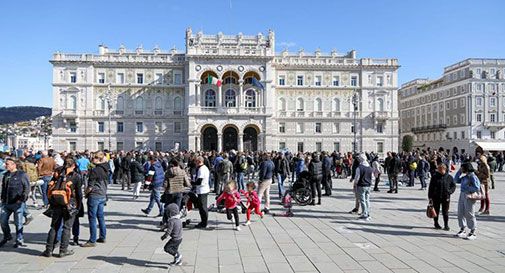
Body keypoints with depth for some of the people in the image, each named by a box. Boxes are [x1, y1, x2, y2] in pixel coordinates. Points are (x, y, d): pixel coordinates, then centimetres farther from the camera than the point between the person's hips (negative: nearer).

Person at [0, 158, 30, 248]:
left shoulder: (22, 174, -7)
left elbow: (27, 188, -9)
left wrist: (22, 198, -14)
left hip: (18, 203, -6)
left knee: (18, 222, 1)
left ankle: (19, 240, 14)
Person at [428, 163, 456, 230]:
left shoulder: (449, 177, 0)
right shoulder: (435, 177, -3)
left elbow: (453, 186, 8)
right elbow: (431, 187, -1)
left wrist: (450, 191, -12)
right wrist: (430, 197, -4)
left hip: (446, 198, 0)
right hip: (436, 197, 0)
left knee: (445, 212, 4)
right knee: (436, 211, 11)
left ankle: (446, 225, 14)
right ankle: (436, 224, 26)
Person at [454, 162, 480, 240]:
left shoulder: (473, 177, -14)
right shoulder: (465, 176, 11)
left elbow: (477, 188, -19)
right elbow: (456, 180, 21)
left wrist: (467, 188, -15)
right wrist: (459, 172, 12)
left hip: (469, 197, -9)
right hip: (462, 195, 9)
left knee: (469, 214, -1)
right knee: (461, 213, 13)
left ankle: (473, 233, 11)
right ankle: (462, 230, 26)